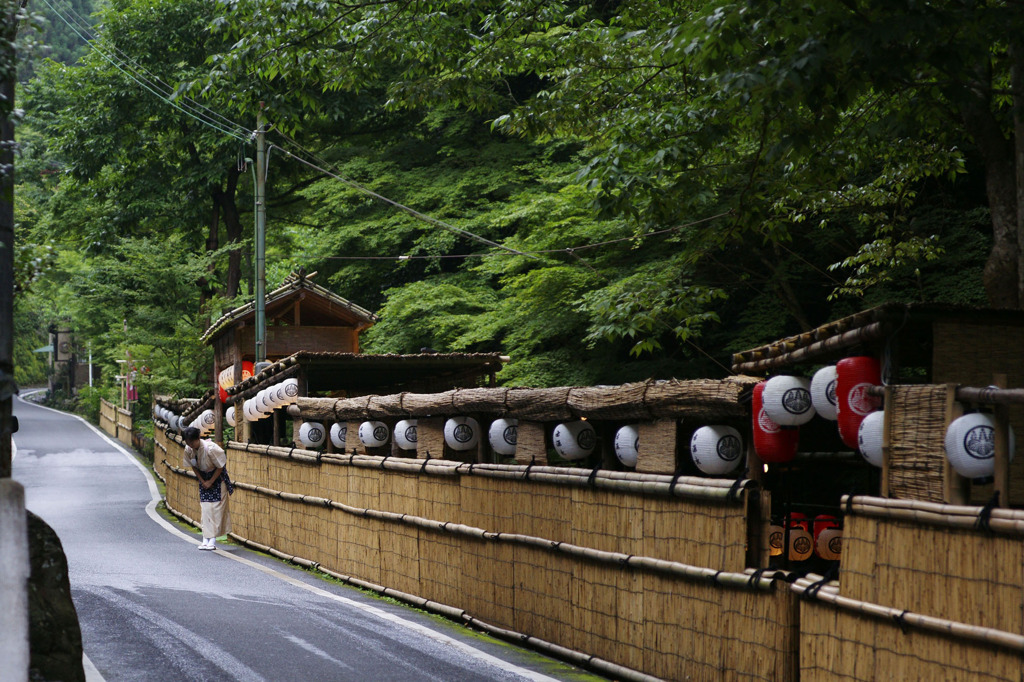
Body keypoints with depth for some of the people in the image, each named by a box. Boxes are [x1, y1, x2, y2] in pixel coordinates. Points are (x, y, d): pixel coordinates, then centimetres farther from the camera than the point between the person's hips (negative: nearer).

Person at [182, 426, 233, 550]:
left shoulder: (210, 448, -30)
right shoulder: (188, 450, -13)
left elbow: (220, 467, -18)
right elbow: (193, 466, 3)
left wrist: (210, 482, -14)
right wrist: (202, 482, -4)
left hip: (217, 476, -5)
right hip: (203, 477, 5)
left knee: (216, 507, -8)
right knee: (205, 507, 0)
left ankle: (213, 540, -7)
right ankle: (206, 539, 1)